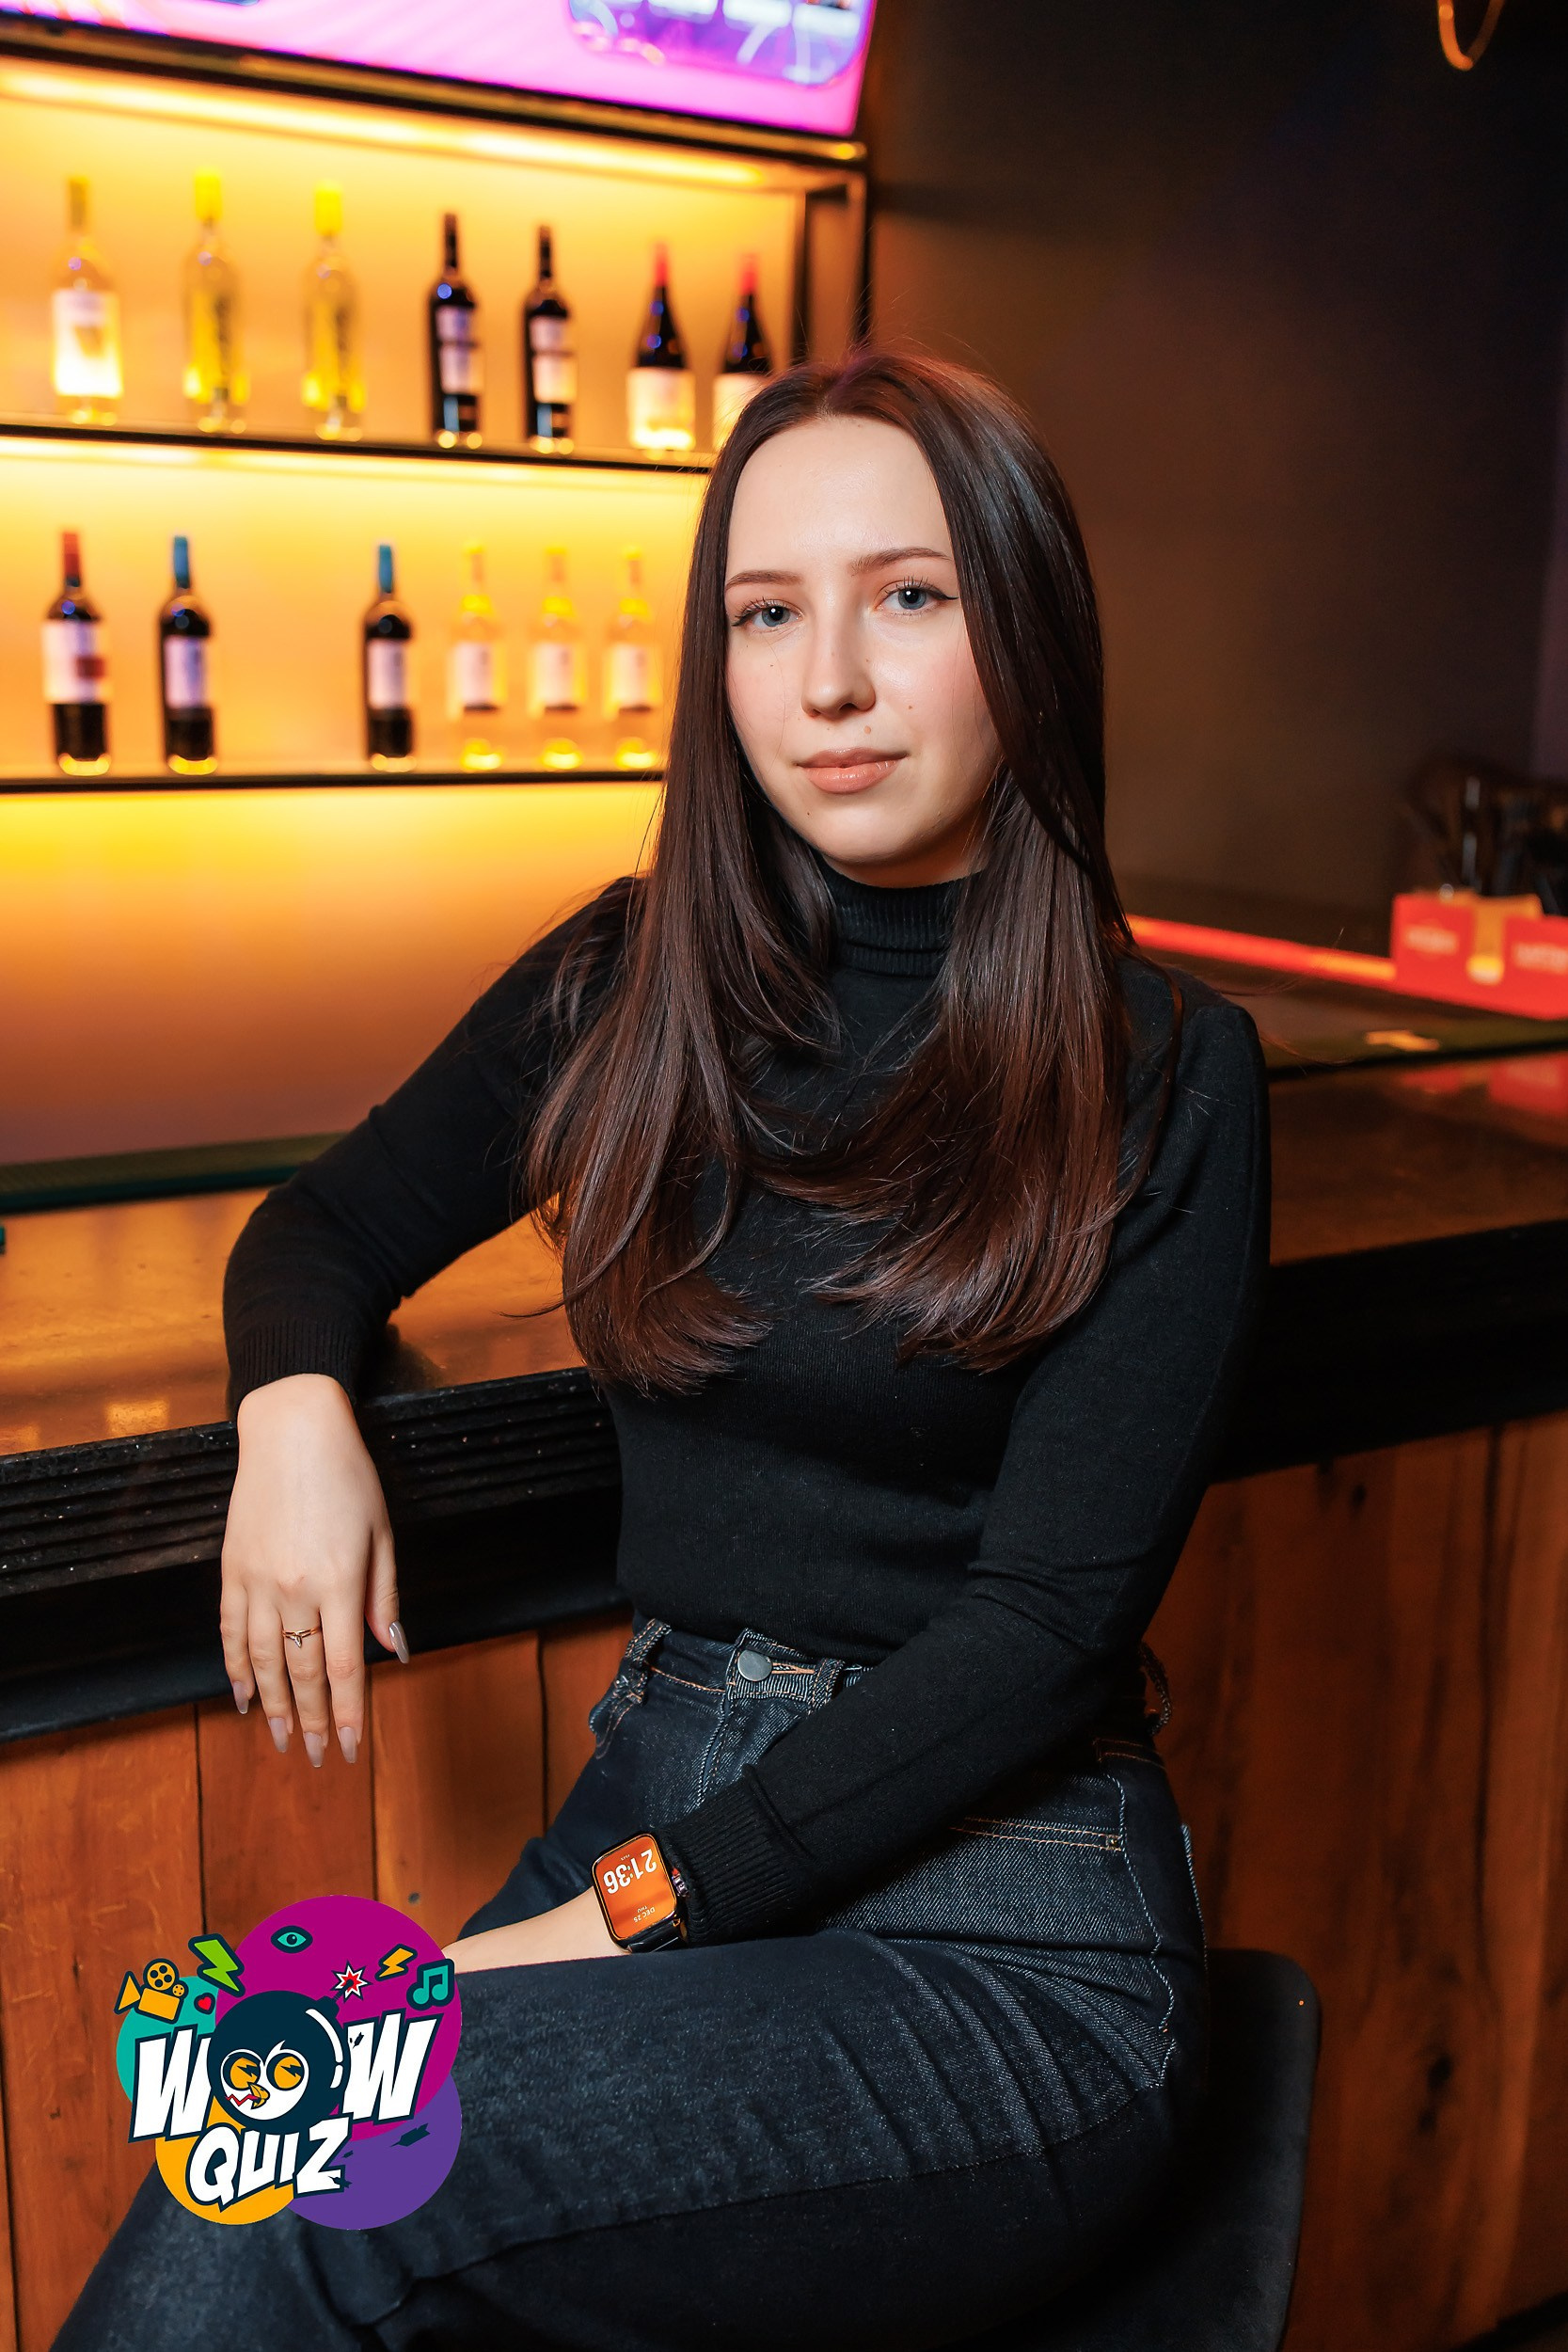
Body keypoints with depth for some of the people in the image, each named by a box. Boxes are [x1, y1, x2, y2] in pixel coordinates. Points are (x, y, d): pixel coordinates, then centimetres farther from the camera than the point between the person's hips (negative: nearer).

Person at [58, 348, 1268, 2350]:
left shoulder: (1159, 1078, -7)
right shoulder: (631, 986, 5)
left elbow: (1053, 1615, -12)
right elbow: (326, 1223, 17)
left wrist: (633, 1908, -16)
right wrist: (294, 1406, -6)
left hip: (1003, 1922, -3)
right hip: (647, 1802, 4)